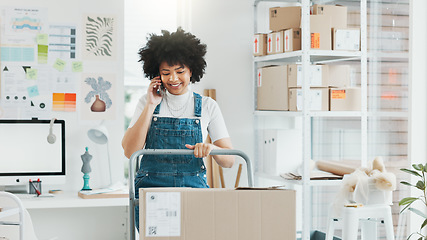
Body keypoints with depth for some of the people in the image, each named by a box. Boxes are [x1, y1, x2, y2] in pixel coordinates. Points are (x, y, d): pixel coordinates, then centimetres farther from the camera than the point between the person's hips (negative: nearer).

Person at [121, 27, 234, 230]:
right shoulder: (148, 103, 8)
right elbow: (130, 151, -5)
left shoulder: (208, 106, 7)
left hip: (194, 190, 0)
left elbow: (229, 161, 4)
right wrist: (150, 106, -6)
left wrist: (212, 149, -19)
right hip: (152, 188, 0)